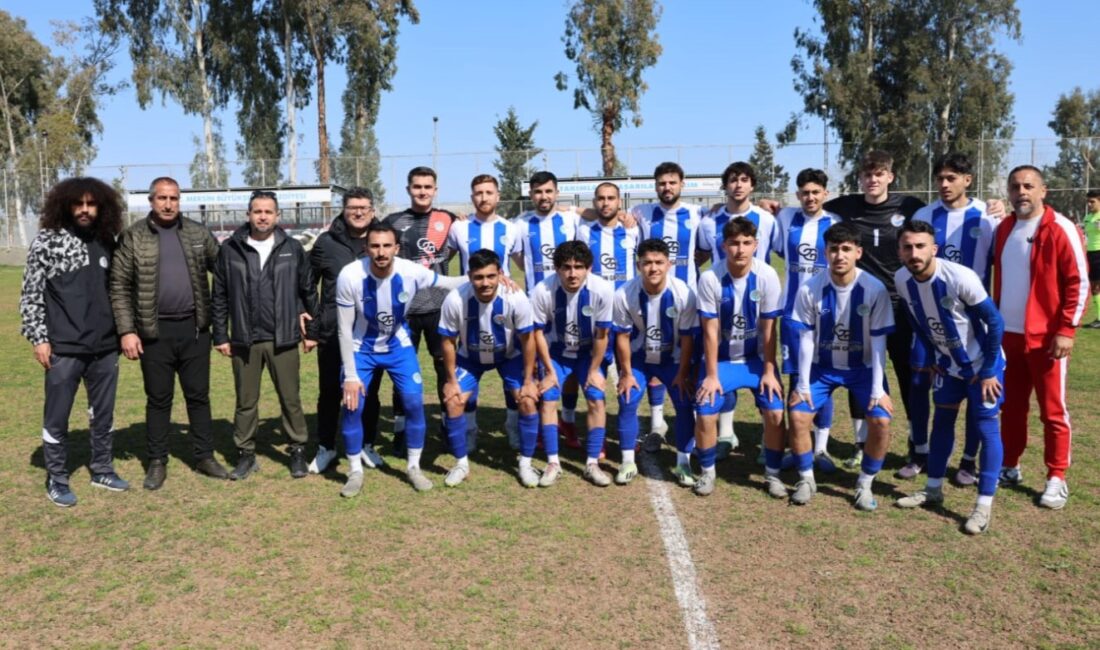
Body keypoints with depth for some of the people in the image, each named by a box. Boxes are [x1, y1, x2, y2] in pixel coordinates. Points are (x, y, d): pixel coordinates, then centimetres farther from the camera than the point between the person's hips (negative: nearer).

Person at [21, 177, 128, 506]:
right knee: (57, 417, 6)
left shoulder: (106, 242, 7)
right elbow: (31, 294, -5)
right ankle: (57, 480, 20)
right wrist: (39, 338, -9)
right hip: (63, 348, -4)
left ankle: (102, 469, 29)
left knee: (104, 414, 14)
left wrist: (123, 331, 12)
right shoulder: (47, 241, -5)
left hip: (105, 347, 4)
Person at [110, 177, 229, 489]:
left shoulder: (198, 233, 4)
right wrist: (127, 331, -10)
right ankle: (157, 462, 20)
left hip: (194, 328, 2)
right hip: (154, 331, -2)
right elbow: (119, 287, -4)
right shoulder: (133, 237, -2)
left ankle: (205, 457, 21)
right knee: (158, 399, 8)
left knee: (198, 395, 10)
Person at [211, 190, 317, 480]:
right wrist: (221, 335, 3)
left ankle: (298, 451, 20)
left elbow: (309, 291, 7)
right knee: (246, 401, 10)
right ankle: (246, 453, 23)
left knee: (290, 399, 7)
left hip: (284, 339, 0)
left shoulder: (293, 249, 1)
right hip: (244, 340, 1)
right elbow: (219, 296, 5)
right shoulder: (230, 249, 1)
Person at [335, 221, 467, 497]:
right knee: (352, 406, -8)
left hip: (399, 346, 1)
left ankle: (414, 467, 14)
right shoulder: (350, 276, -28)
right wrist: (351, 375, -16)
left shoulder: (411, 272, -25)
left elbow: (450, 283, -9)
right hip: (362, 348, -1)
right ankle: (356, 472, 13)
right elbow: (345, 329, -18)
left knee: (414, 403, -6)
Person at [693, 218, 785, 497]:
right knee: (705, 414, -12)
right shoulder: (710, 278, -20)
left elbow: (768, 329, -10)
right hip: (722, 359, -1)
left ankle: (773, 474, 12)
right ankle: (707, 472, 14)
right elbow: (710, 331, -14)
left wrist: (769, 371, -8)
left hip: (756, 358, 1)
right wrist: (711, 375, -12)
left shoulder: (767, 276, -17)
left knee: (775, 413, -11)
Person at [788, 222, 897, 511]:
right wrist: (802, 384, -11)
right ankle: (807, 479, 11)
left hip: (863, 367, -1)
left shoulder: (875, 289, -20)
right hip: (822, 367, 1)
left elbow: (878, 340, -14)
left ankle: (865, 484, 6)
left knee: (881, 421, -18)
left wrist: (878, 389, -14)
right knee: (797, 416, -13)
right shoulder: (810, 289, -18)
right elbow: (806, 338, -11)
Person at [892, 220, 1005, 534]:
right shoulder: (902, 280, -14)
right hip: (948, 363, 6)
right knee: (942, 421, 13)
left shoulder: (961, 277, -31)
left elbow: (994, 322, -21)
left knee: (986, 425, -6)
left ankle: (984, 506, 1)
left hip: (983, 363, -6)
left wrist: (988, 370, -17)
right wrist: (933, 358, 8)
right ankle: (933, 489, 26)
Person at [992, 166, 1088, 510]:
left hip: (1045, 337, -5)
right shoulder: (1004, 229, 8)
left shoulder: (1060, 230, -10)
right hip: (1008, 335, 6)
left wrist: (1066, 329, -15)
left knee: (1052, 411, 3)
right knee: (1011, 407, 13)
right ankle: (1009, 467, 26)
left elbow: (1079, 283, -11)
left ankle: (1056, 479, 14)